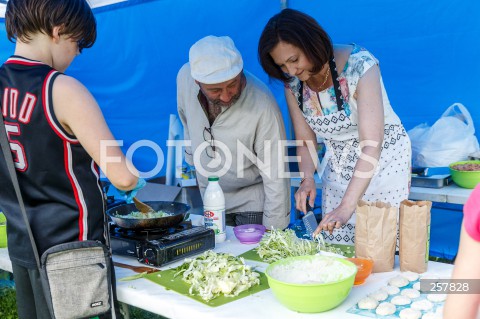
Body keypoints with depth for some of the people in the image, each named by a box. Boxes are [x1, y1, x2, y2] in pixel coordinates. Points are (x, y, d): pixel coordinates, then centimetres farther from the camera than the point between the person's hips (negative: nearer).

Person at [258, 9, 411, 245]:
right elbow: (306, 142, -1)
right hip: (338, 166, 5)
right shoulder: (293, 83, -9)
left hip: (383, 157, -4)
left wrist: (346, 206, -36)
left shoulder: (359, 65, -26)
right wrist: (307, 179, -21)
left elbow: (372, 145, -31)